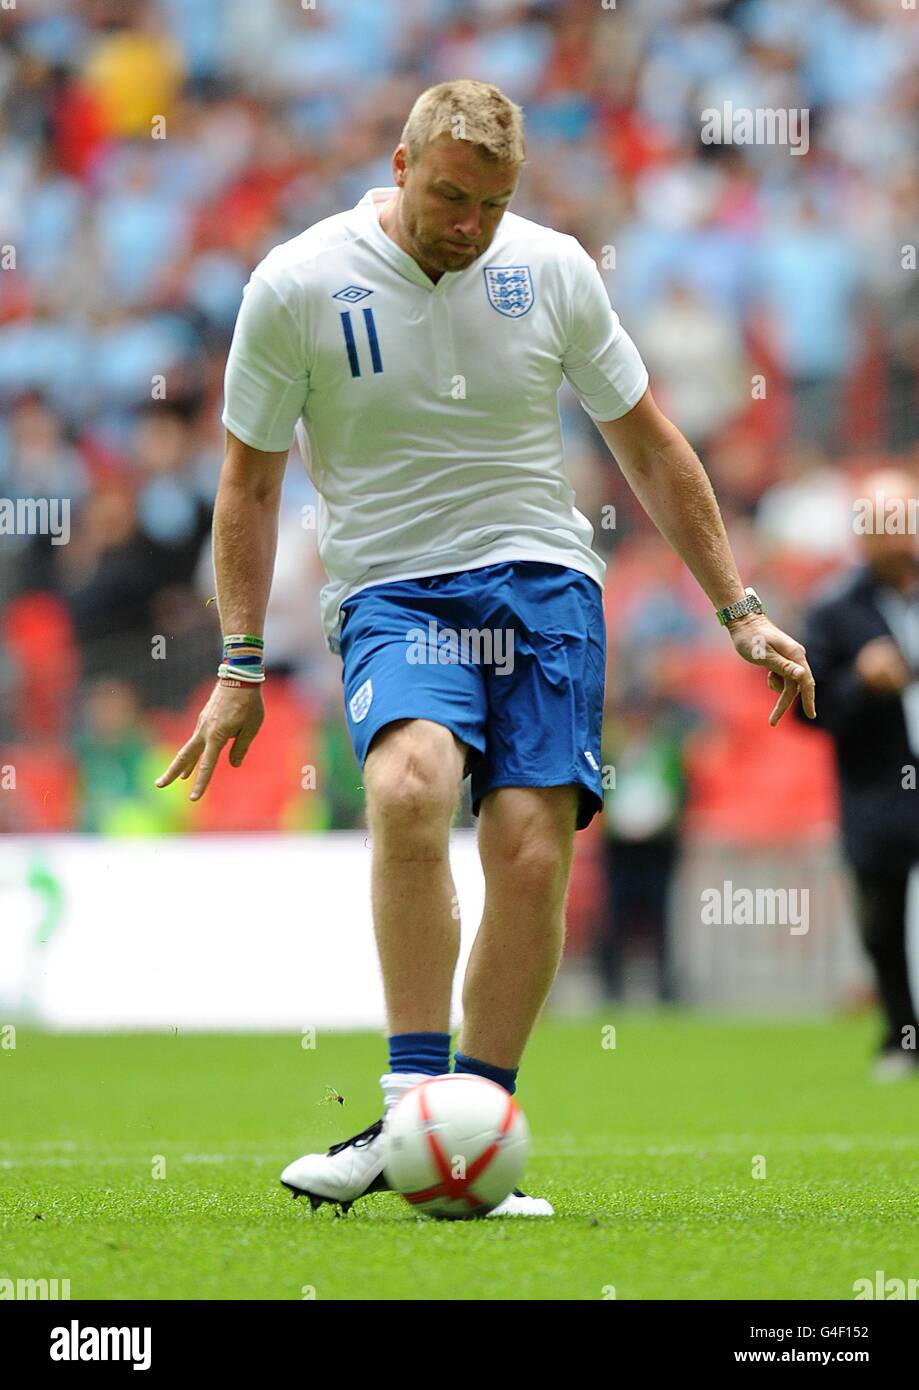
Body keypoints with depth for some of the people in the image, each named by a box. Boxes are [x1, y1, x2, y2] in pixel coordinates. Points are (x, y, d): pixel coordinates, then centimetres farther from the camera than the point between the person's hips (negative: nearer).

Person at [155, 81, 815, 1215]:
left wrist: (739, 612, 14)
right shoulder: (296, 286, -4)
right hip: (390, 595, -2)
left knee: (532, 857, -14)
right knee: (410, 784, -32)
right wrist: (240, 667, 3)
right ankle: (411, 1108, -28)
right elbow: (249, 482, 6)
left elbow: (649, 447, 14)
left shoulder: (552, 270, 3)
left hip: (542, 580, 2)